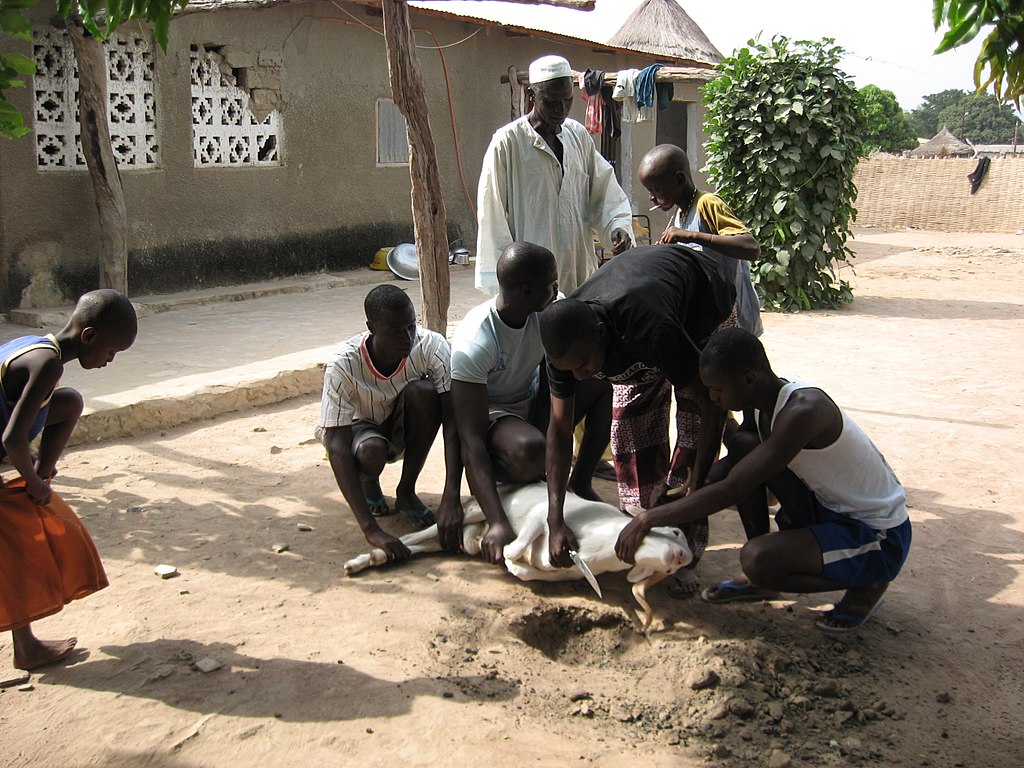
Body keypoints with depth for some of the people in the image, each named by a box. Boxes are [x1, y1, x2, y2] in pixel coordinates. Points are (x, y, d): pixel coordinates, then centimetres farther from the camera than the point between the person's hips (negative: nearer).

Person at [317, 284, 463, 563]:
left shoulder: (431, 347, -28)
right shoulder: (344, 365, -33)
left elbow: (452, 422, -31)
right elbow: (337, 447, -36)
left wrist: (451, 498, -44)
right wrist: (371, 530, -45)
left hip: (404, 425, 2)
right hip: (359, 427, -2)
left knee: (422, 391, -31)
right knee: (371, 451, -37)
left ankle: (406, 492, -10)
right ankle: (368, 482, 4)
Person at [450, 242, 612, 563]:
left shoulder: (553, 308, -15)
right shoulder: (473, 344, -31)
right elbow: (470, 439, -35)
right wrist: (497, 522, -44)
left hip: (535, 404, 6)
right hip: (490, 415, -6)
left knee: (601, 383, -18)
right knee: (529, 451, -39)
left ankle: (581, 483, -5)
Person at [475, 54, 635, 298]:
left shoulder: (579, 136, 10)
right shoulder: (507, 142, -7)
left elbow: (604, 190, 15)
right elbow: (492, 215, -6)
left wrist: (617, 226, -5)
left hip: (580, 272, 6)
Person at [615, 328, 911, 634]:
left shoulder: (802, 410, -30)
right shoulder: (759, 402, -2)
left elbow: (731, 490, -32)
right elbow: (722, 474, 12)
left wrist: (649, 519, -28)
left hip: (879, 538, -8)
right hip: (827, 510, 9)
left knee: (756, 558, -29)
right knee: (743, 446, -6)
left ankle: (865, 585, -1)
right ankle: (762, 581, 6)